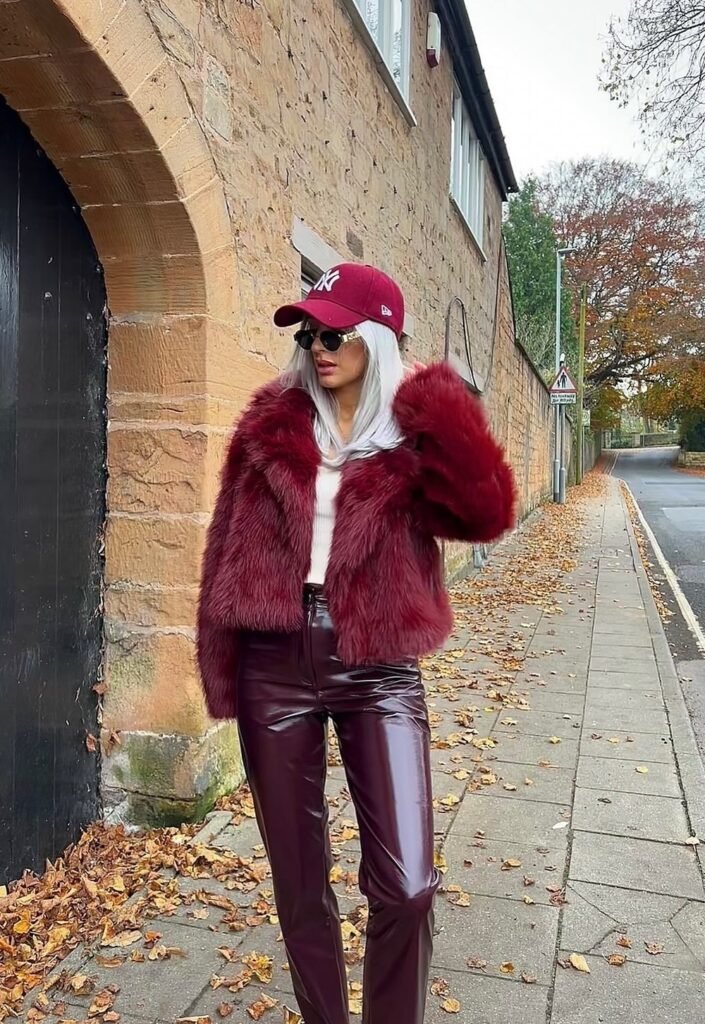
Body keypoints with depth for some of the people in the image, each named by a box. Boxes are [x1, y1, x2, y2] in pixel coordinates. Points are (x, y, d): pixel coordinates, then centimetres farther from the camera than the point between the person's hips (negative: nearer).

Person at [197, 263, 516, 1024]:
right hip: (276, 660, 2)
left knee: (405, 884, -4)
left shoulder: (413, 437, 1)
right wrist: (220, 663, 0)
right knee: (298, 877, 14)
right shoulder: (273, 423, 5)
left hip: (377, 666, -2)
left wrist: (446, 418, -19)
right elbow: (229, 542, 4)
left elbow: (486, 517, -13)